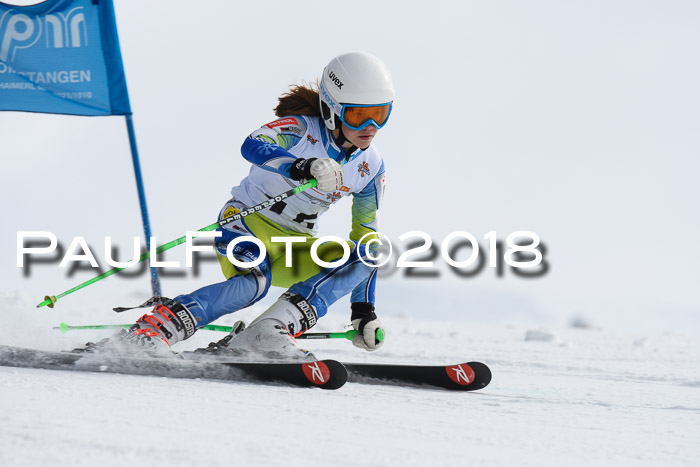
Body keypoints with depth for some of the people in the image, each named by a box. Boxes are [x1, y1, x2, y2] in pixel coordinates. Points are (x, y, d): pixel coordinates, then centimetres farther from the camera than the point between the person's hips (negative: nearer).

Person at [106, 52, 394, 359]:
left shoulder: (371, 168, 1)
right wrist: (300, 167, -57)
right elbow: (253, 145, -37)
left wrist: (364, 309, 4)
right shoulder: (302, 128, -15)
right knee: (253, 281, -38)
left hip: (293, 246, 6)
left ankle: (274, 329, -36)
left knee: (363, 257, -22)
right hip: (248, 220, -6)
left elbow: (366, 235, 10)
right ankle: (150, 331, -39)